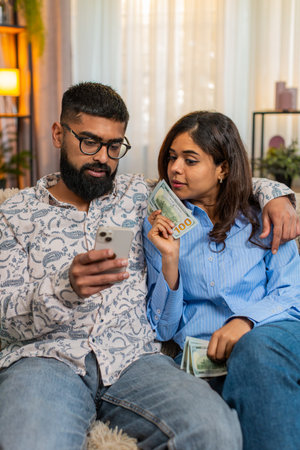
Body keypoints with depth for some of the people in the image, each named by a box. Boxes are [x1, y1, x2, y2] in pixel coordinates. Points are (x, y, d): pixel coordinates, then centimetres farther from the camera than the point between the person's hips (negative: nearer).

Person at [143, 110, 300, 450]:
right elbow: (164, 329, 7)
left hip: (271, 332, 1)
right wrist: (170, 259, -8)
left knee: (256, 347, -35)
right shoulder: (160, 225, 11)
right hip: (201, 351, 0)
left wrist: (246, 321, -16)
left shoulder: (262, 217, 12)